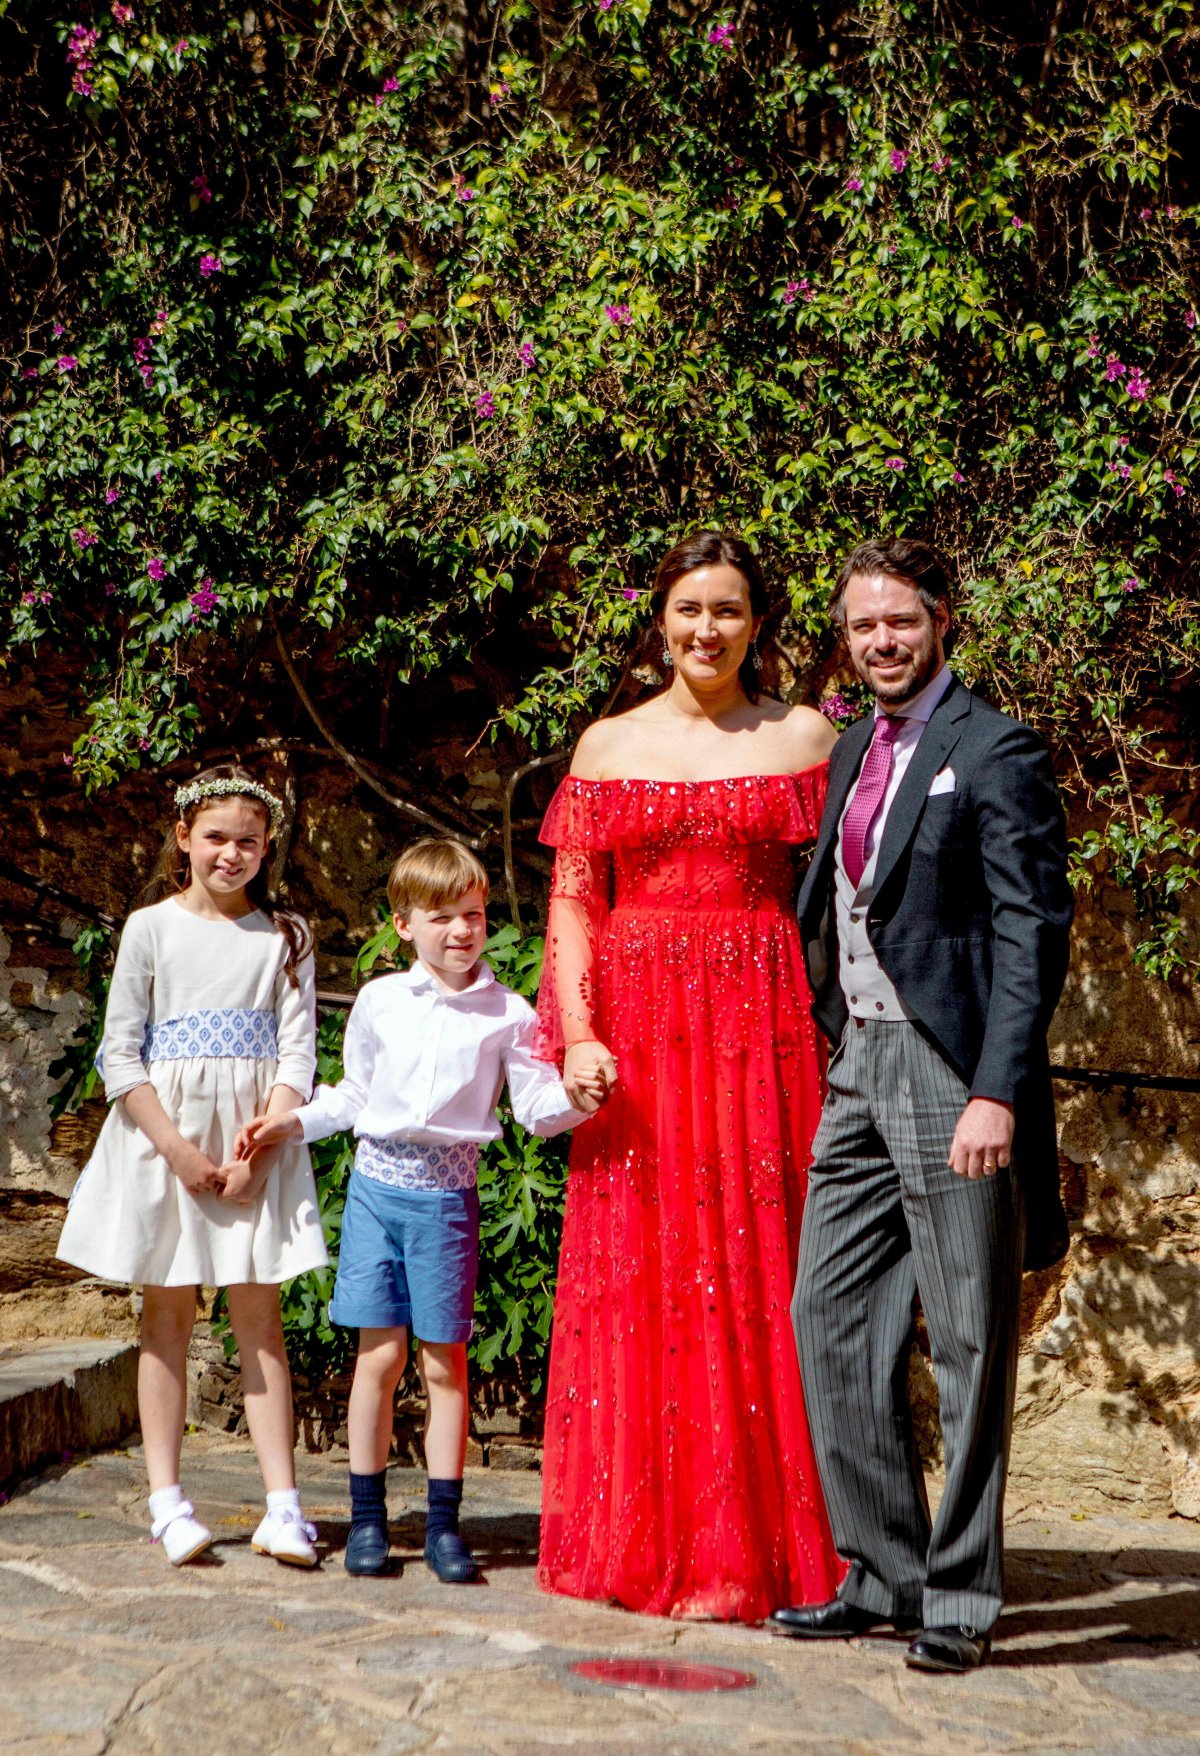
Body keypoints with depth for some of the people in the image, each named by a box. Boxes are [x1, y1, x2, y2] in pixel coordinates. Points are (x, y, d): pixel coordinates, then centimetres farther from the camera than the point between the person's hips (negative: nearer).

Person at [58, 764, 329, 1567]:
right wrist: (178, 1149, -12)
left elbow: (298, 1054, 0)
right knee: (168, 1315, 4)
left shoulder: (286, 936, 6)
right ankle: (167, 1500, 10)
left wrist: (255, 1149, -12)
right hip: (164, 1141, -1)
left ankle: (283, 1504, 1)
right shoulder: (151, 928, 1)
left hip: (255, 1144, 1)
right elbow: (121, 1054, -2)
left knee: (260, 1317, 1)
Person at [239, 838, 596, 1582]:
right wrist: (293, 1121, 8)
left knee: (444, 1359, 1)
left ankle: (444, 1523, 11)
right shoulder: (380, 1001, 8)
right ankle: (368, 1517, 13)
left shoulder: (507, 1012, 2)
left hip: (449, 1192, -1)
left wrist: (575, 1098, -20)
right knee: (380, 1354, 1)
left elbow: (537, 1106, 0)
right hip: (379, 1181, 1)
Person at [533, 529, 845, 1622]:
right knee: (637, 1275, 3)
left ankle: (753, 1549, 9)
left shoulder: (804, 738, 7)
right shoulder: (609, 744, 11)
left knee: (756, 1271, -1)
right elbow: (572, 901, 7)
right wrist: (578, 1032, -6)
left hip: (762, 1029, -1)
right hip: (637, 1032, 1)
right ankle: (647, 1545, 13)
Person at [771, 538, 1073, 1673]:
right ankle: (882, 1575, 20)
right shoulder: (854, 751, 17)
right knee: (830, 1318, 8)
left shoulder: (993, 752, -7)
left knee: (967, 1342, 1)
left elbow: (1033, 931, -13)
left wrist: (997, 1092, -20)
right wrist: (831, 1037, 11)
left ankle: (960, 1598, 13)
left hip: (950, 1070, -8)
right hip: (860, 1066, 8)